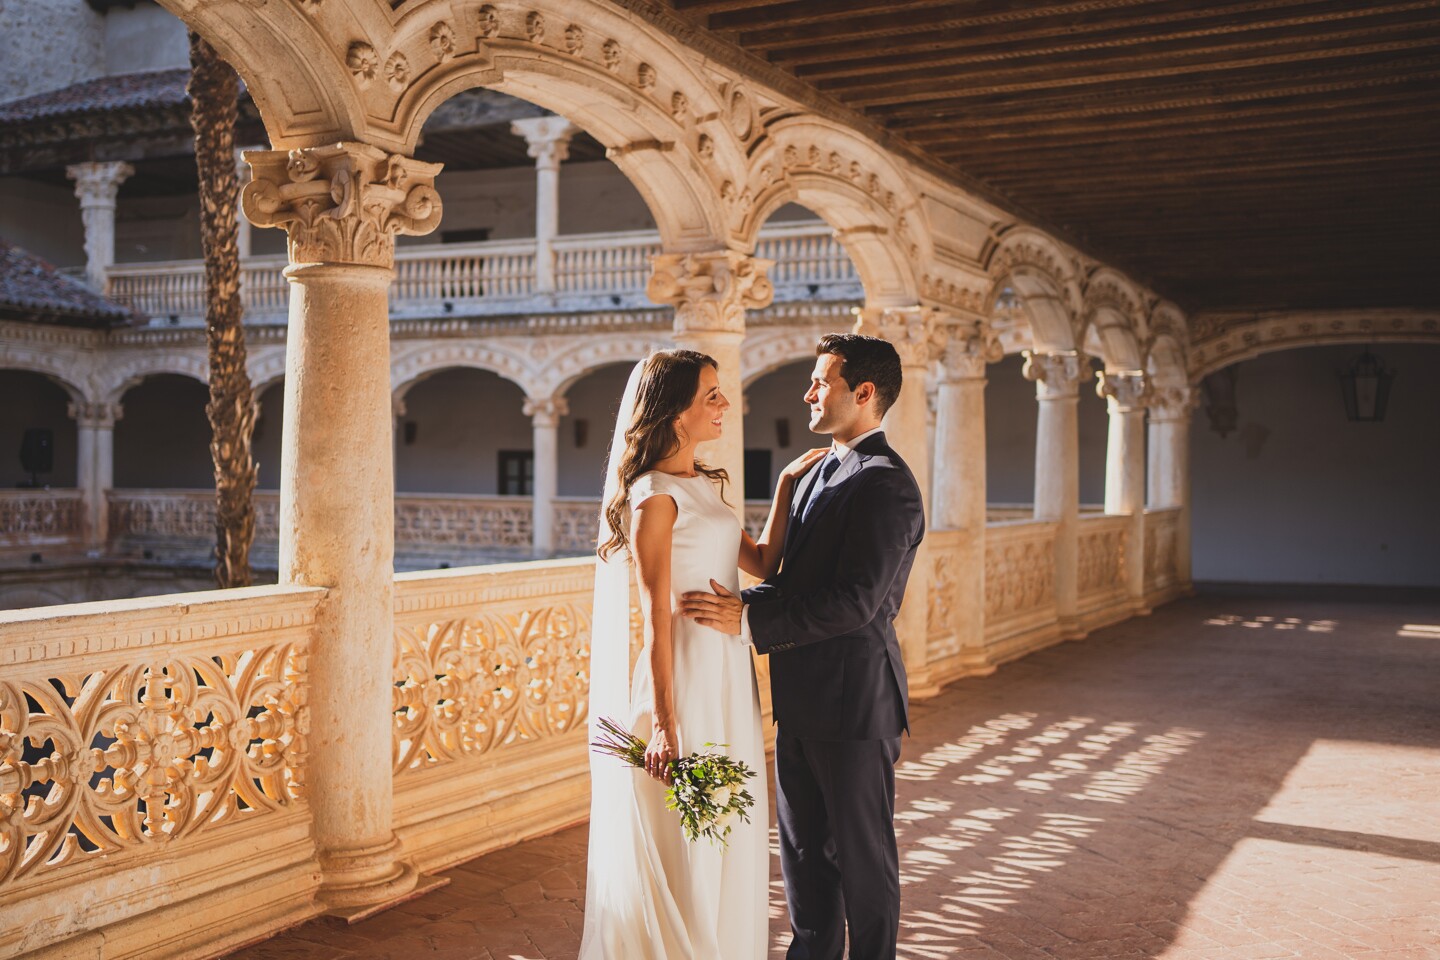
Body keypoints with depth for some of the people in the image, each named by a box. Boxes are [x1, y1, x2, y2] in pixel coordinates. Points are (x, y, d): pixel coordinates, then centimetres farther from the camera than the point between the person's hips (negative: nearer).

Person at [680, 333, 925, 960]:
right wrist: (740, 602, 0)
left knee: (862, 853, 7)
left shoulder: (885, 485, -18)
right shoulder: (824, 471, 13)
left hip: (853, 701, -9)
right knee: (802, 844, 19)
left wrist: (749, 619, -25)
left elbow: (854, 602, -26)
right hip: (804, 698, 9)